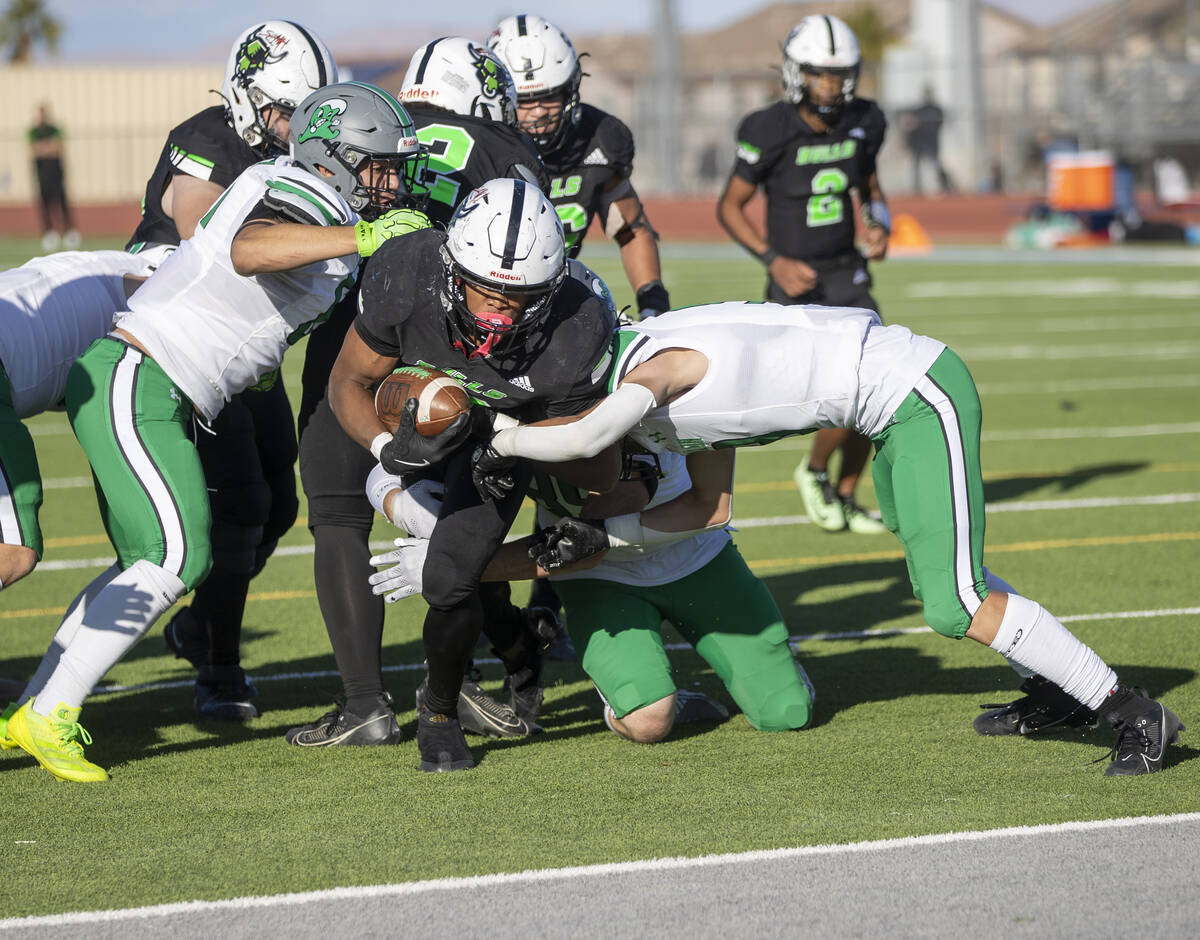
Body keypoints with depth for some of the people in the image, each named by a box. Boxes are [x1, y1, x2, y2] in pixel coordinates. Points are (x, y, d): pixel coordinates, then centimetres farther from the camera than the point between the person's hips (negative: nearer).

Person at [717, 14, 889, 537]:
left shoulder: (861, 124, 0)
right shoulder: (771, 132, -16)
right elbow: (730, 206, -7)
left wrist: (879, 227, -4)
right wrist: (774, 260, -18)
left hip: (848, 277, 5)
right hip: (798, 285, -5)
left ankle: (845, 497, 24)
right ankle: (814, 473, 12)